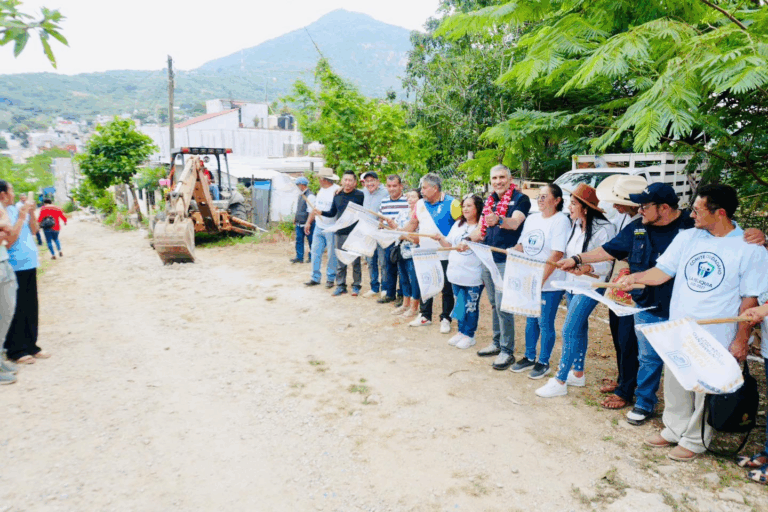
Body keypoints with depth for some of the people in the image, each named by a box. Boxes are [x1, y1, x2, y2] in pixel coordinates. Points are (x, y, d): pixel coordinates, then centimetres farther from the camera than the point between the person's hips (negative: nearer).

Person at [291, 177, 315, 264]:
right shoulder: (301, 195, 11)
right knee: (299, 240, 8)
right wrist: (295, 218, 24)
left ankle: (311, 257, 16)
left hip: (307, 224, -9)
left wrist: (308, 223, -21)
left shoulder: (310, 196, -17)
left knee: (310, 240, 5)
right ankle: (299, 257, 13)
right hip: (299, 223, 9)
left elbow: (311, 211, -20)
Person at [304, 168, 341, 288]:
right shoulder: (321, 190, 15)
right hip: (318, 227, 7)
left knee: (332, 255, 1)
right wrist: (308, 222, 18)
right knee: (315, 252, 7)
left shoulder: (336, 191, -10)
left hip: (331, 229, -7)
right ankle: (315, 278, 15)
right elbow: (315, 208, 21)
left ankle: (330, 278, 13)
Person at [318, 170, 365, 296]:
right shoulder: (337, 196, 10)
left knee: (355, 261, 4)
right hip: (340, 233, 4)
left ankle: (356, 285, 15)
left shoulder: (360, 195, -5)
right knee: (340, 261, 9)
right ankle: (341, 285, 18)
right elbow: (333, 213, 17)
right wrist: (321, 213, 0)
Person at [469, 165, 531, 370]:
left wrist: (499, 220, -44)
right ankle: (497, 343, 29)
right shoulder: (490, 200, 13)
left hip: (506, 260, -7)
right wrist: (475, 235, -1)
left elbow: (515, 223, -24)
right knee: (493, 304, 16)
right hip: (487, 258, 7)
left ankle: (507, 351, 3)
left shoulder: (520, 199, -7)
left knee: (503, 305, -8)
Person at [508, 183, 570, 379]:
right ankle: (529, 358, 30)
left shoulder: (561, 221, -12)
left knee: (545, 323, 3)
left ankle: (543, 362, 19)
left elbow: (556, 255, -20)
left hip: (550, 283, -7)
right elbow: (521, 245, 16)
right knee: (531, 320, 16)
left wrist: (541, 279, -23)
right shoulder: (532, 218, 11)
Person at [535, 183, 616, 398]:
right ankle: (578, 374, 30)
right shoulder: (575, 225, 6)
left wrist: (587, 268, -33)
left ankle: (560, 382, 0)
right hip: (572, 284, 8)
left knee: (569, 330, -8)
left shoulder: (604, 229, -17)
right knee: (579, 328, 17)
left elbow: (606, 266, -17)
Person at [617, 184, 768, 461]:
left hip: (716, 338, -4)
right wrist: (635, 277, -15)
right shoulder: (687, 237, 2)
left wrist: (742, 338, -8)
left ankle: (695, 440, 29)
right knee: (675, 383, 17)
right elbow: (662, 271, 3)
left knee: (706, 390, 9)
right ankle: (675, 429, 37)